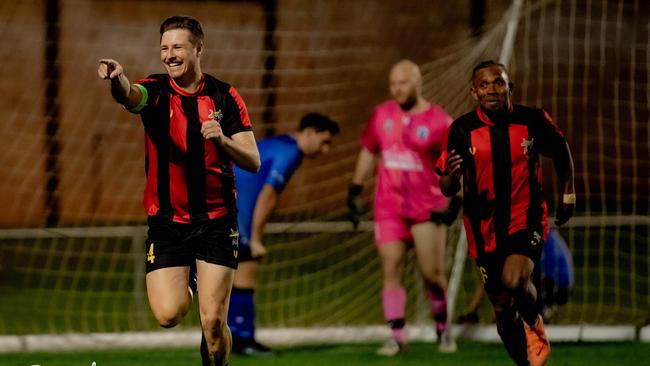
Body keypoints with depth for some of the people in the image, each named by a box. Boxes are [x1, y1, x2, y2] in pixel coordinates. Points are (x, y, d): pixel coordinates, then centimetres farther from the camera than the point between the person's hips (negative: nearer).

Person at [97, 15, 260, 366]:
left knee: (213, 321, -8)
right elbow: (129, 96, -28)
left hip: (216, 221, 0)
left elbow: (253, 162, -3)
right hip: (166, 222, 0)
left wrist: (223, 140, -24)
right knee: (167, 315, -9)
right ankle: (184, 292, 27)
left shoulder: (225, 96, -1)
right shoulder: (155, 91, -3)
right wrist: (117, 80, -52)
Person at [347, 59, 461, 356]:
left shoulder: (439, 121, -7)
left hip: (428, 209, -3)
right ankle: (397, 337, -3)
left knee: (433, 273, -1)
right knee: (391, 270, -5)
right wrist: (355, 190, 14)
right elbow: (368, 152, 18)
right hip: (388, 209, 3)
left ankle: (443, 330, 19)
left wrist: (454, 202, -13)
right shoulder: (382, 115, 6)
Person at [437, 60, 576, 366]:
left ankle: (534, 323, 4)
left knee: (514, 281, -28)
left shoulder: (533, 121, -8)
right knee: (503, 309, 8)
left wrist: (568, 196, 15)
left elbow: (561, 152, 13)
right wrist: (451, 177, -26)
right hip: (485, 228, 2)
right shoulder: (461, 130, -8)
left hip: (527, 219, -2)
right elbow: (447, 190, -3)